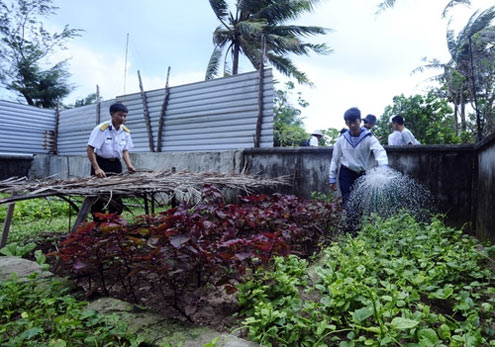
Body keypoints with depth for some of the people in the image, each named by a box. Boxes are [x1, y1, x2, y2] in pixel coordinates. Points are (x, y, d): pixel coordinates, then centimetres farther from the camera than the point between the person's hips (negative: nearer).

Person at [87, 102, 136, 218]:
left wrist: (129, 165, -10)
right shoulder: (101, 129, -17)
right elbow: (90, 150, -18)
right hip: (101, 163, -5)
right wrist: (96, 168, -26)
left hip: (116, 164, 5)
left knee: (116, 196, 9)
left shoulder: (125, 131, 0)